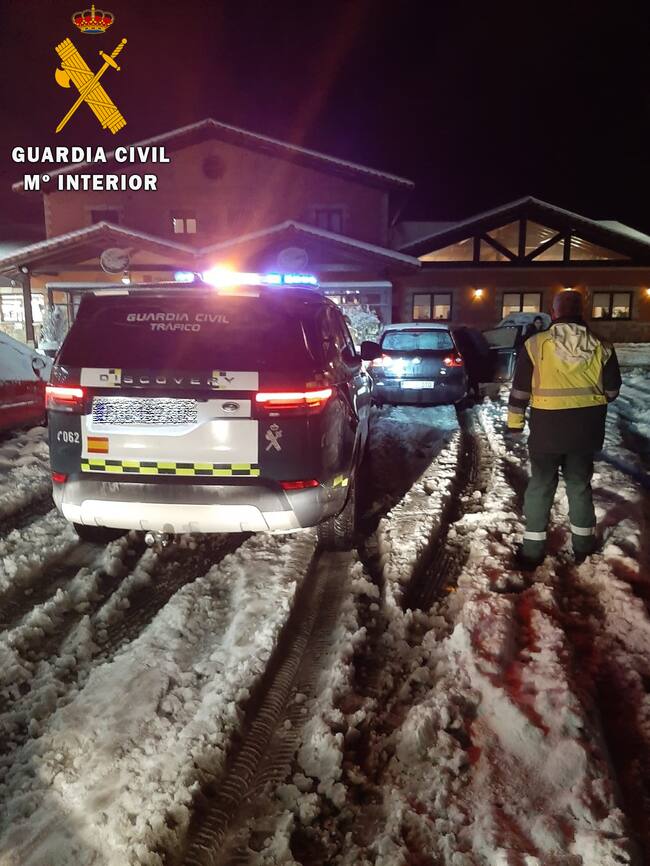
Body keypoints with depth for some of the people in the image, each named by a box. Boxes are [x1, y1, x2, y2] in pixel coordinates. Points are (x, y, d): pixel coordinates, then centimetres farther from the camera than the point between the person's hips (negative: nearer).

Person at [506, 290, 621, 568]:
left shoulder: (536, 345, -9)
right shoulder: (601, 347, -2)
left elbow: (520, 389, -5)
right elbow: (612, 390, 7)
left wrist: (515, 421, 5)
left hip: (547, 428, -2)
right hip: (586, 429, 3)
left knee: (540, 486, 7)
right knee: (580, 485, 17)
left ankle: (533, 549, 10)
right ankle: (583, 545, 27)